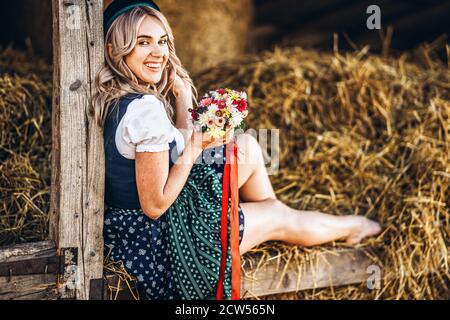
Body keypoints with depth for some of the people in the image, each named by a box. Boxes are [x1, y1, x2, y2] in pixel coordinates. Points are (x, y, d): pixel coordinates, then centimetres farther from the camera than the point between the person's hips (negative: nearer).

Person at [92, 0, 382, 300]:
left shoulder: (115, 99, -1)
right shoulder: (145, 109, -31)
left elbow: (180, 146, 9)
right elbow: (154, 205, -26)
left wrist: (183, 95, -1)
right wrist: (196, 148, -19)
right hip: (158, 238, -9)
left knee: (248, 146, 19)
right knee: (280, 218, 14)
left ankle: (265, 221, 41)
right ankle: (351, 227, 44)